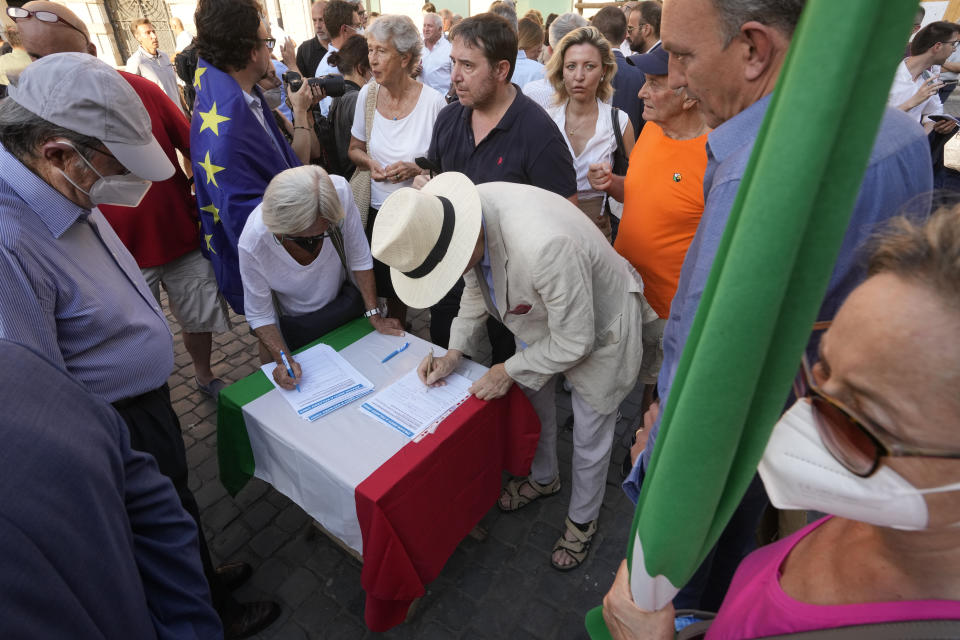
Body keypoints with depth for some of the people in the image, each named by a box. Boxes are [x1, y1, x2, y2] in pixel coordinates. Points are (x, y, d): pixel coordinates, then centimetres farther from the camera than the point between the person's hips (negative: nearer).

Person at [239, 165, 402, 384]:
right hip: (294, 324, -2)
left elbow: (360, 258, -18)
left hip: (343, 300, 2)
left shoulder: (340, 192, -33)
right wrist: (284, 360, -32)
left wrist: (375, 315, -16)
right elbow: (259, 315, -20)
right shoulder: (253, 243, -34)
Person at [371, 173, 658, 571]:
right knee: (532, 404, 24)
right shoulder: (458, 214, -19)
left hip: (596, 330, -7)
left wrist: (509, 371, -18)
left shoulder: (545, 247, -45)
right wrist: (456, 352, -7)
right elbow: (477, 285, 1)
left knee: (589, 439, 12)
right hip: (542, 316, 7)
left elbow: (574, 341, -30)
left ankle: (582, 521, 42)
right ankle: (544, 478, 55)